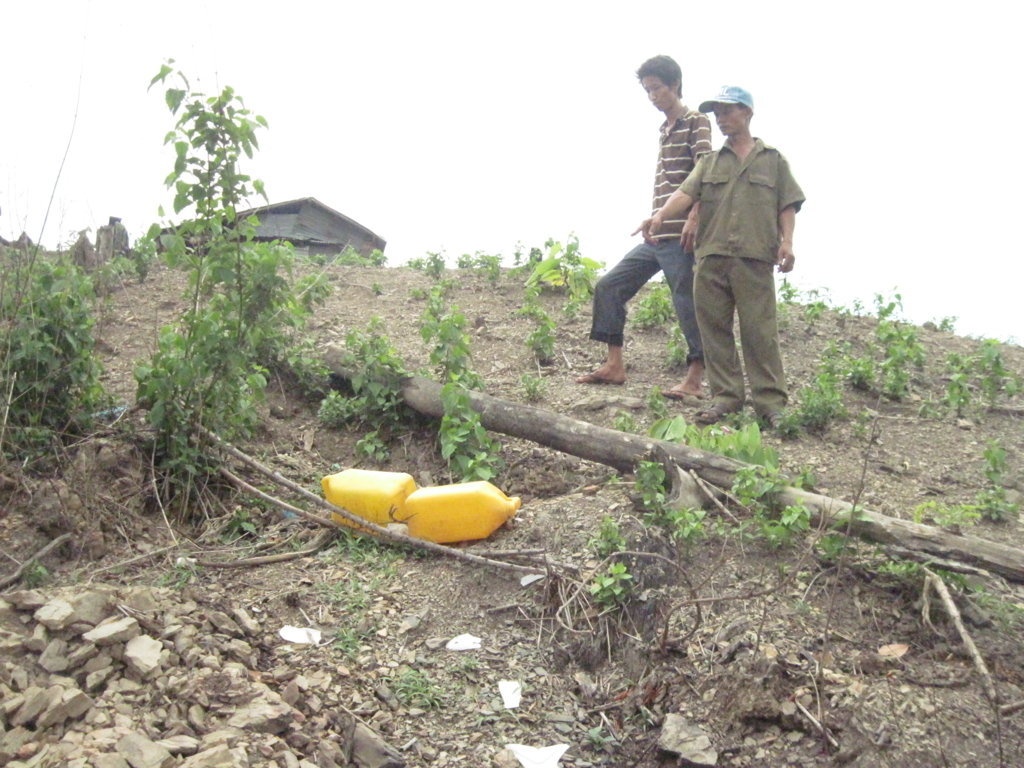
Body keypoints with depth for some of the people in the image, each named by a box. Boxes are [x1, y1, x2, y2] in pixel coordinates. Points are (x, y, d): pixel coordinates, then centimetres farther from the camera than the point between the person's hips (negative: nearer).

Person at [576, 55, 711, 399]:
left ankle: (694, 380, -2)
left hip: (678, 236, -9)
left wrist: (693, 221, -24)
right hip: (655, 238, 9)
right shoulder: (665, 129, 21)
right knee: (609, 286, 6)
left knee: (687, 301, -7)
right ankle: (615, 365, 10)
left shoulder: (696, 122, -3)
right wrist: (654, 223, 14)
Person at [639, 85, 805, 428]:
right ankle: (726, 396, 10)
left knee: (759, 331, -4)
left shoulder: (773, 160, 16)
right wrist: (661, 214, -17)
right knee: (714, 329, 2)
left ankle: (771, 403, 1)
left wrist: (786, 241, -5)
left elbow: (787, 205, 11)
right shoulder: (709, 162, 20)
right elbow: (686, 193, 3)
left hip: (755, 258, -3)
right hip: (711, 256, 3)